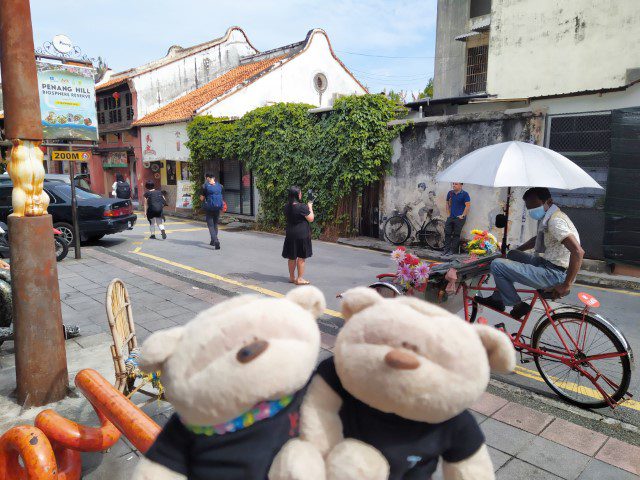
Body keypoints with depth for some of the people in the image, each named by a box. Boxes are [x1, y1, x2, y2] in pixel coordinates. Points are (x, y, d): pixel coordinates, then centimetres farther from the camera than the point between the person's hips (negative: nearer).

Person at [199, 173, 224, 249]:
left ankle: (216, 241, -19)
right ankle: (213, 241, 27)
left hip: (209, 208, -4)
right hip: (218, 208, 4)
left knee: (211, 225, -1)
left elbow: (202, 198, -4)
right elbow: (222, 198, 8)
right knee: (215, 224, 18)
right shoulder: (220, 186, 4)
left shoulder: (205, 186, -8)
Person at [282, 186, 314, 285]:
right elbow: (311, 219, -12)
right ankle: (300, 279, 8)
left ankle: (292, 277, 25)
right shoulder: (301, 207, -18)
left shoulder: (287, 207, 3)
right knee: (301, 257, 3)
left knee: (292, 257, 15)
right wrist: (310, 207, 3)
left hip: (290, 235, 7)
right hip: (301, 235, -7)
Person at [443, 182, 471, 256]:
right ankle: (446, 250, 9)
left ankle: (452, 251, 3)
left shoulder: (465, 194, -5)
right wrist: (448, 214, 11)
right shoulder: (450, 193, 11)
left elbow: (467, 205, -8)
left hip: (459, 218, -5)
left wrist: (463, 215, -12)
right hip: (450, 217, 5)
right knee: (447, 233, 3)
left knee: (456, 234, -1)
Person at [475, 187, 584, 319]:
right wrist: (516, 250, 26)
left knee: (497, 265, -15)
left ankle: (518, 305, 0)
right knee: (512, 254, 28)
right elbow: (538, 239, 32)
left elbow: (578, 252, -30)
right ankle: (497, 299, 25)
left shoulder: (555, 221, -21)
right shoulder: (547, 217, 10)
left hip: (555, 274, -10)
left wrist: (566, 285, -26)